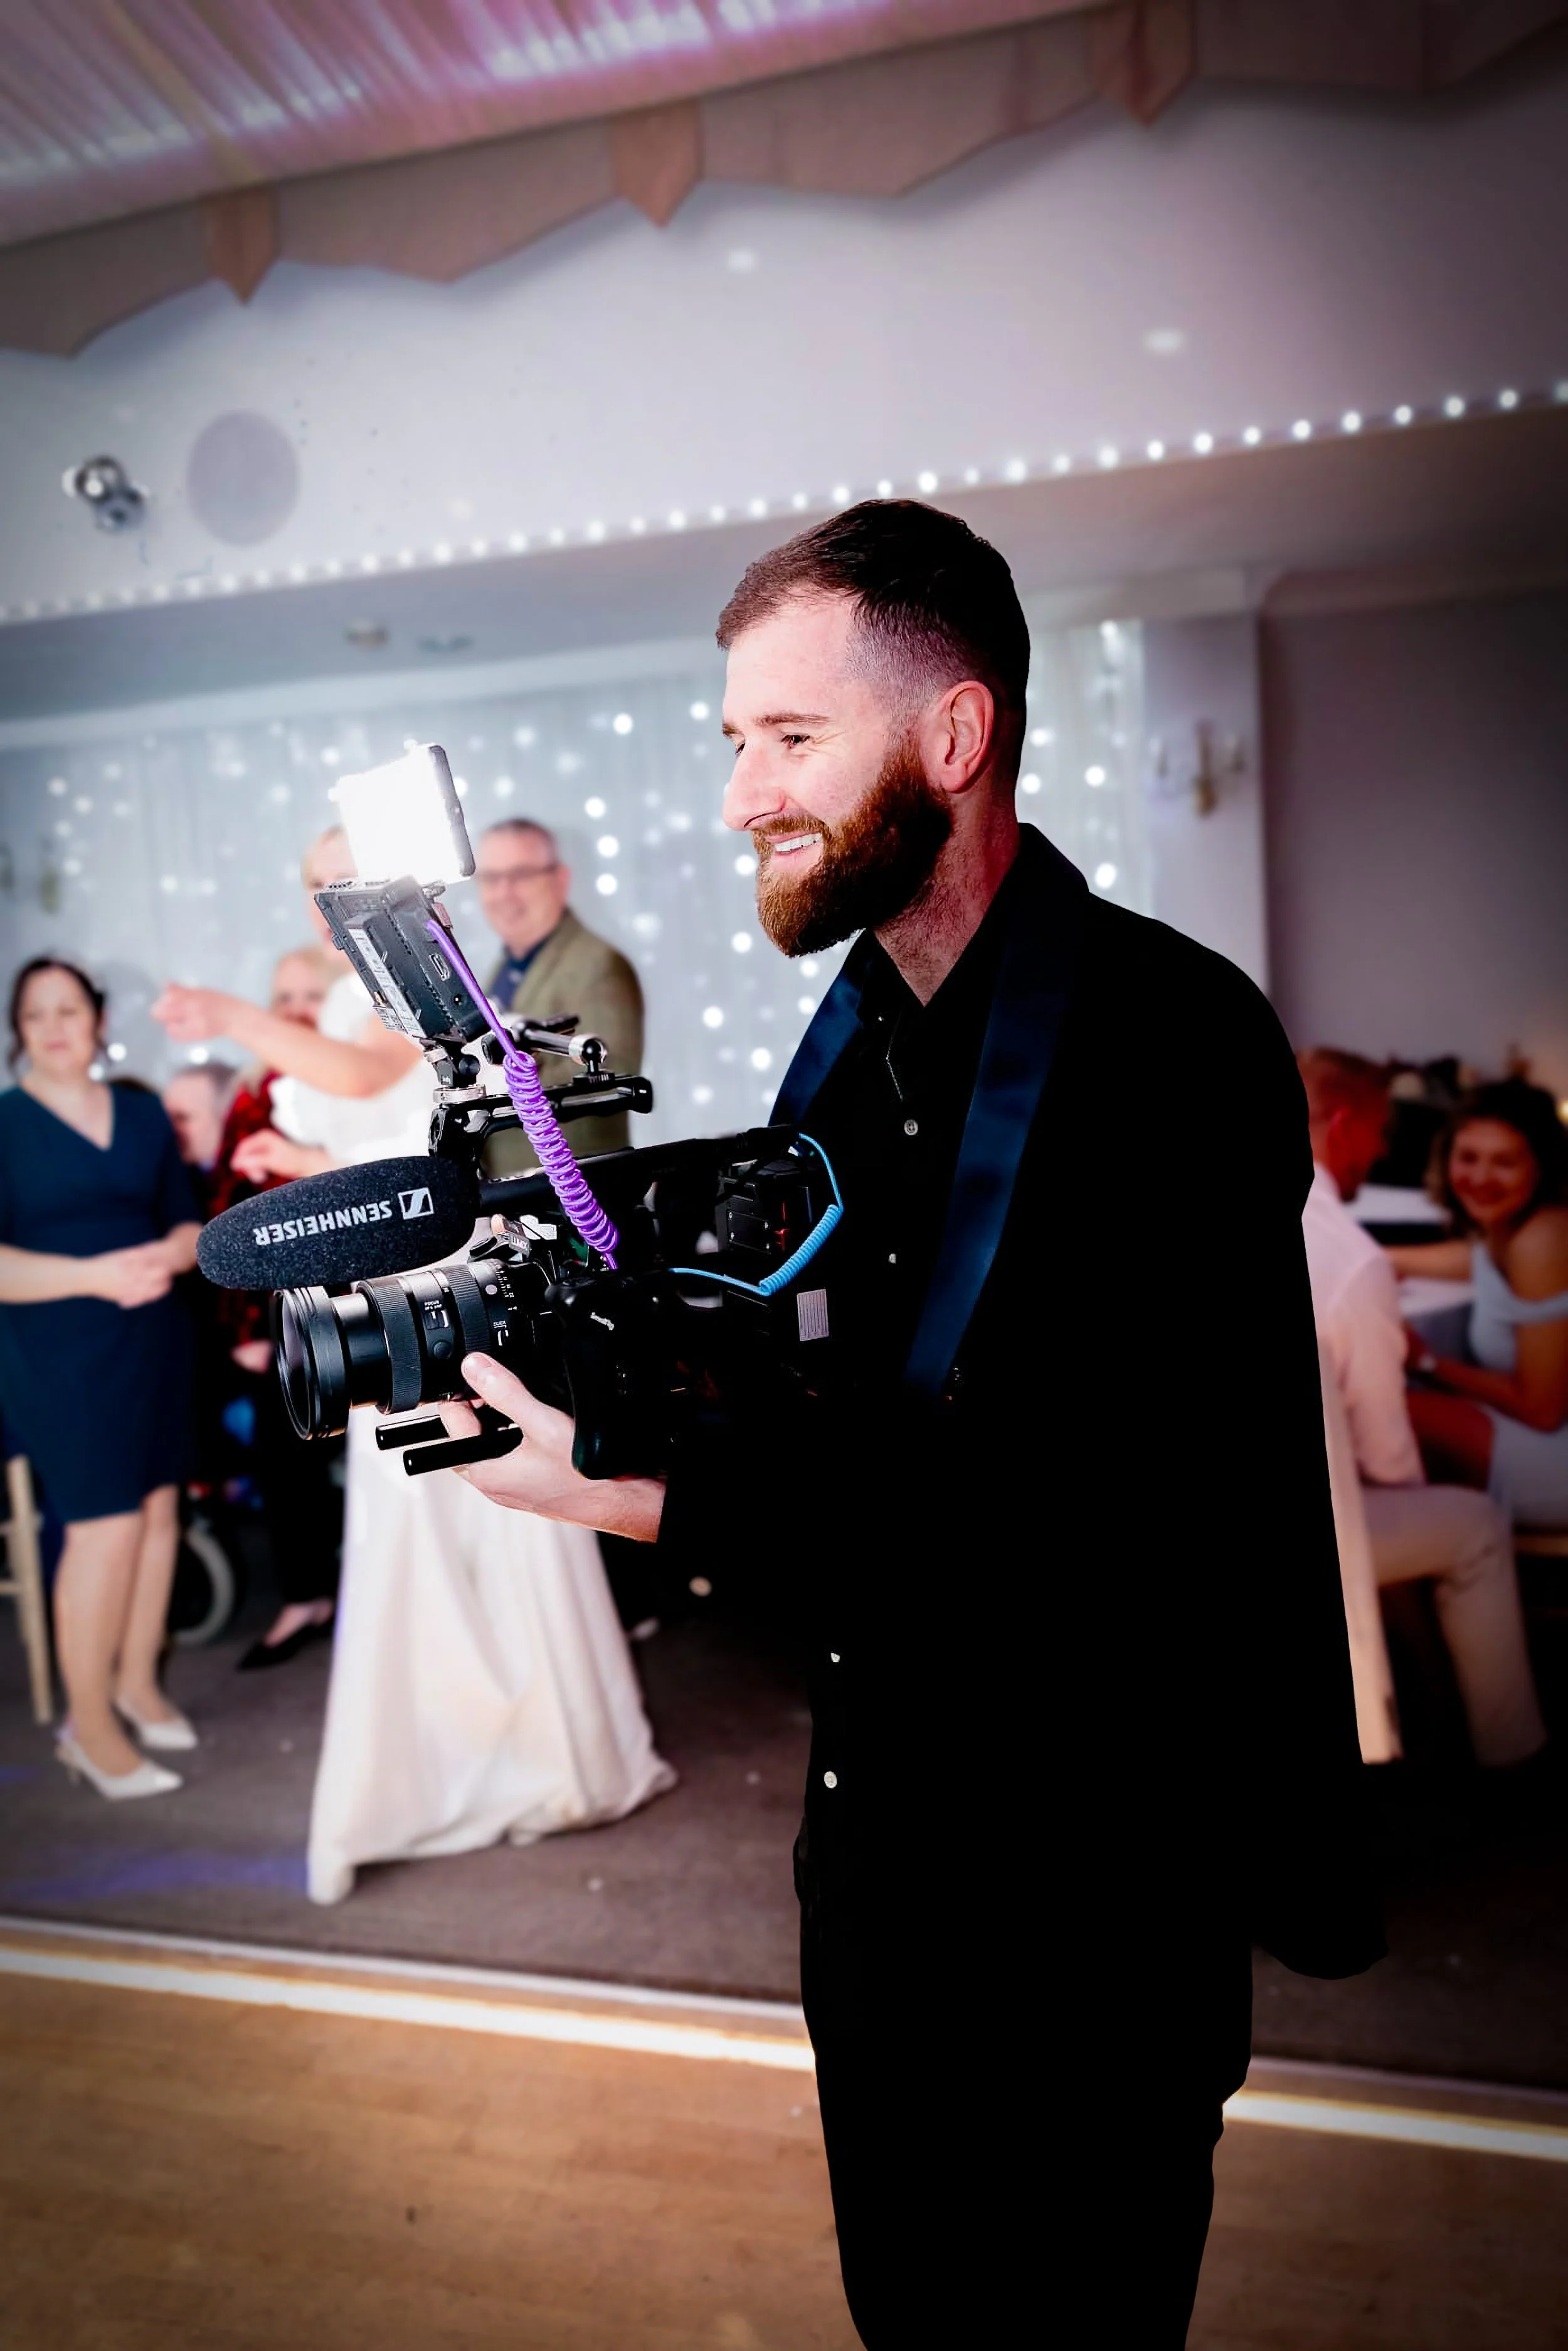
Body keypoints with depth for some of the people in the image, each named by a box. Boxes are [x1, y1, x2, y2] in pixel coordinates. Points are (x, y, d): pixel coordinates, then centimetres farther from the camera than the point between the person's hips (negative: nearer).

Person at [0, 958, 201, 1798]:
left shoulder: (144, 1113, 11)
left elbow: (187, 1223, 11)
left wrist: (167, 1256, -12)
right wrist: (95, 1274, -21)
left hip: (153, 1340, 4)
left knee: (159, 1507, 7)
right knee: (105, 1524, -7)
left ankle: (137, 1682, 26)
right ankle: (89, 1722, 9)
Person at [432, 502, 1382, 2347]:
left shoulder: (1171, 1037, -22)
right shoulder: (851, 1031, 3)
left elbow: (1067, 1503, -28)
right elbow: (821, 1393, 5)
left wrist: (651, 1494, -30)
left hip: (1093, 1867, -7)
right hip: (878, 1822, 7)